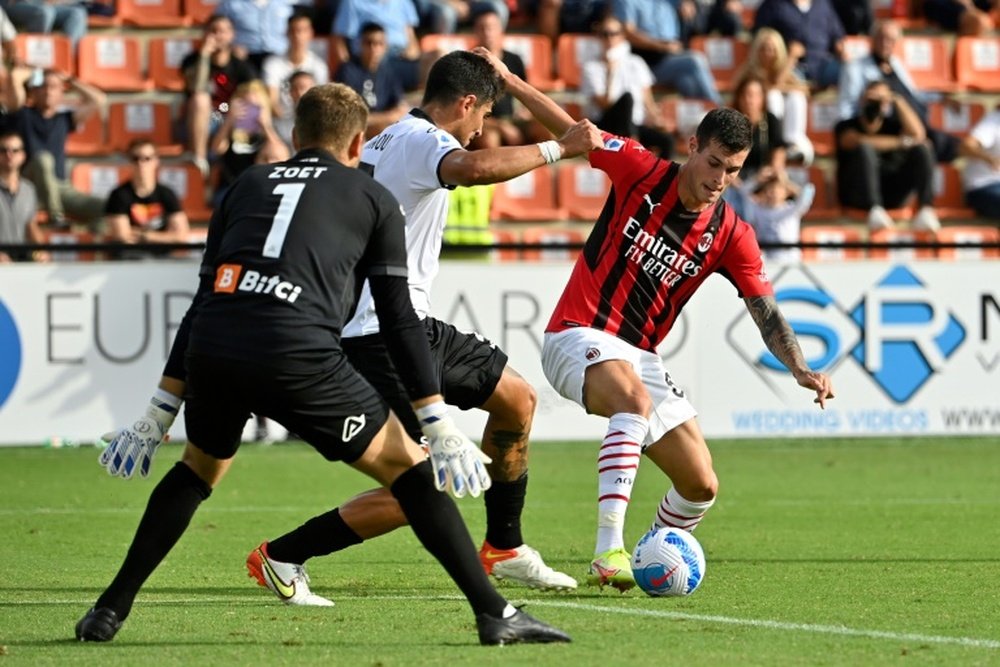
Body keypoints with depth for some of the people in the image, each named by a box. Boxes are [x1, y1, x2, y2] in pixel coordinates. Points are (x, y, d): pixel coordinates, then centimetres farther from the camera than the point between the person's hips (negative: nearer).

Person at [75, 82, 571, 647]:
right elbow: (398, 315, 12)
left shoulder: (247, 185, 29)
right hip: (298, 354, -4)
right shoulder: (373, 198, 19)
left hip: (211, 349, 4)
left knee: (200, 468, 32)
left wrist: (162, 408, 32)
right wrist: (438, 420, 11)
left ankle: (110, 610, 28)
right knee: (406, 467, 10)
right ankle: (495, 614, 2)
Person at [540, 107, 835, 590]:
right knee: (635, 400, -38)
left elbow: (766, 313, -6)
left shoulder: (731, 236, -2)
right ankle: (608, 552, -46)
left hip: (640, 357, 5)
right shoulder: (641, 173, -9)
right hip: (578, 335, -5)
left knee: (701, 486, -1)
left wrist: (800, 371, -23)